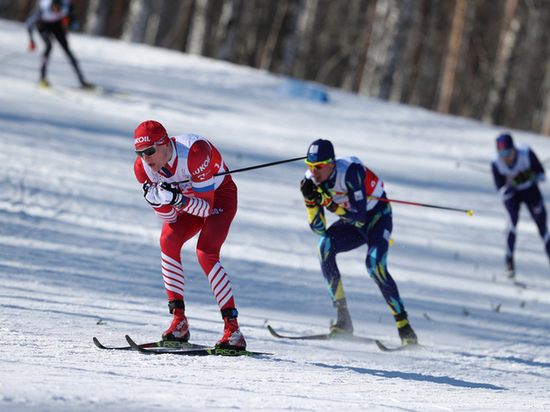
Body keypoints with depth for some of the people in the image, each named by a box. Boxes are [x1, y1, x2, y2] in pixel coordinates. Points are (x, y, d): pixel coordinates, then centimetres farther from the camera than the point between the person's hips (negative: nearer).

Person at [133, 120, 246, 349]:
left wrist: (177, 199, -46)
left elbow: (206, 208, -31)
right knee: (168, 241, -21)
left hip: (220, 195, -5)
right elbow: (169, 218, -13)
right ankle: (179, 320, -17)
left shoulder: (194, 152, -36)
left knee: (206, 253, -24)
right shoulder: (143, 168, -19)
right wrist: (156, 201, -33)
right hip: (189, 201, 5)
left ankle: (233, 329, -23)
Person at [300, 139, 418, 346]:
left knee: (374, 263, -28)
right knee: (325, 246, -22)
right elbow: (318, 228, -15)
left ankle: (404, 326, -18)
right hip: (351, 224, 6)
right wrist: (310, 199, -28)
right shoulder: (310, 182, -14)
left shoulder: (350, 171, -32)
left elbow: (359, 217, -34)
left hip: (377, 216, -6)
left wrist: (329, 203, -38)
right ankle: (343, 319, -19)